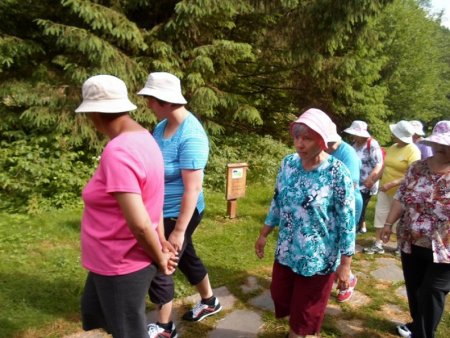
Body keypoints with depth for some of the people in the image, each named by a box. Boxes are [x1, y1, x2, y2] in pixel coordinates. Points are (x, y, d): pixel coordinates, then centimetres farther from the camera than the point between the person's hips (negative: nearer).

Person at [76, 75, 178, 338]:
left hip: (122, 265, -9)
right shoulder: (141, 137, 1)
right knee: (95, 312, 31)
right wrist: (162, 244, 8)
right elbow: (152, 199, 5)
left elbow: (139, 223, -30)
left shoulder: (117, 152, -29)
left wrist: (159, 258, -14)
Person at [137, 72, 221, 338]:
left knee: (157, 267, 5)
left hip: (179, 214, -8)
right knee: (186, 257, 23)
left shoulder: (191, 136, -27)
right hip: (162, 211, 8)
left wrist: (179, 230, -24)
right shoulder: (162, 126, 0)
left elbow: (193, 189, -27)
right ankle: (210, 302, 47)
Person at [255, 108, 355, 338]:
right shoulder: (288, 163, -4)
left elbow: (347, 221, -14)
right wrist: (264, 234, 12)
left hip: (319, 258, -5)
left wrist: (345, 264, -12)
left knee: (306, 314, 13)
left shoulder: (338, 173, -19)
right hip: (286, 251, 5)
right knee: (280, 298, 21)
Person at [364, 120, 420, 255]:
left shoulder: (413, 151, -17)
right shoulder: (393, 147, 4)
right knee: (381, 215, 6)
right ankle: (378, 244, 14)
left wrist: (391, 184, -29)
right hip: (385, 189, 6)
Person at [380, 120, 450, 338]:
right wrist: (388, 224, 3)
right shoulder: (418, 168, 1)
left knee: (431, 294, 3)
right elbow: (401, 198, 5)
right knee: (414, 289, 18)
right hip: (411, 243, 4)